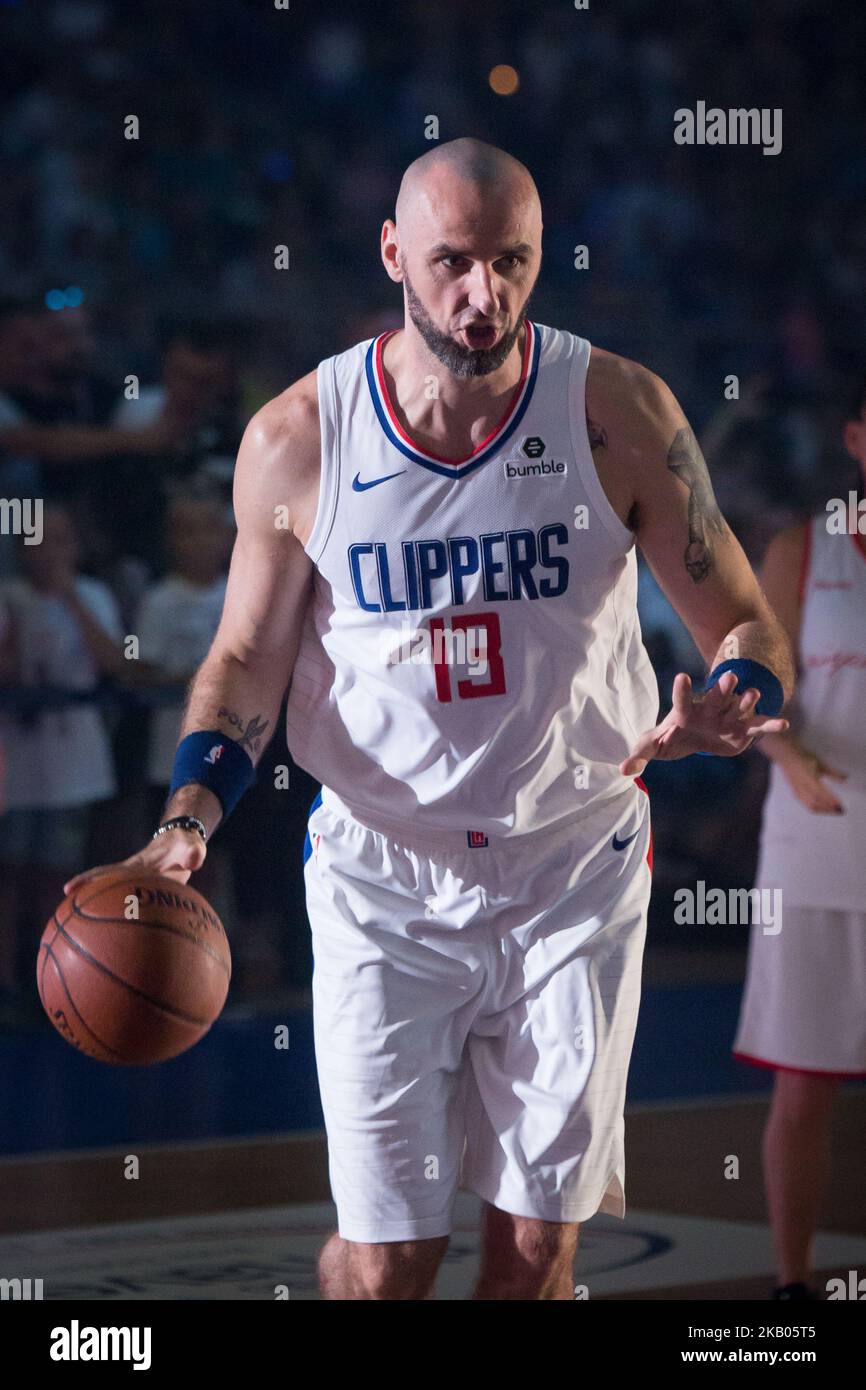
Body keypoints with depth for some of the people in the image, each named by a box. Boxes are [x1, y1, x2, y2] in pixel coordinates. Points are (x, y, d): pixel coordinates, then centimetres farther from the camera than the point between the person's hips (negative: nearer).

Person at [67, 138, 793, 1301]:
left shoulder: (619, 412, -9)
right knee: (383, 1256, 0)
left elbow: (747, 625, -2)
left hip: (576, 869, 1)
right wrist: (189, 819, -14)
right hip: (383, 878, 0)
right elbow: (248, 659, 3)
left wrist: (733, 705, -26)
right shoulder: (296, 440, -8)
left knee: (540, 1237, 7)